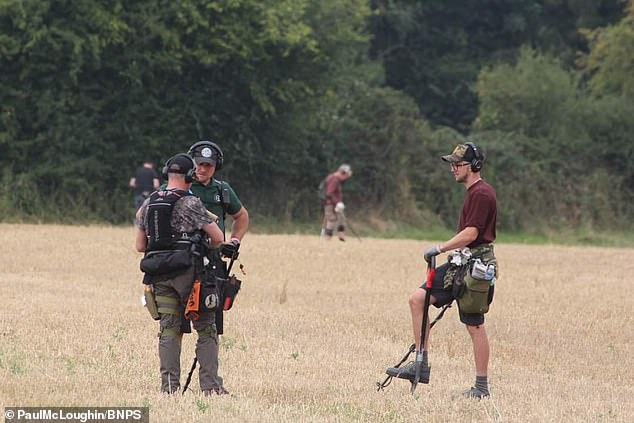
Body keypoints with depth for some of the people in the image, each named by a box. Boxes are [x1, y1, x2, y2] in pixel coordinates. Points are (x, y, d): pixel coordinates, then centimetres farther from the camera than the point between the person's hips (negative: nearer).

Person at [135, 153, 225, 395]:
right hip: (188, 272, -5)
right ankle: (209, 386, -4)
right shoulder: (190, 204, -8)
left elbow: (140, 245, 14)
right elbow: (218, 237, -6)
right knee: (206, 329, 3)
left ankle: (169, 386, -1)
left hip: (159, 275, 5)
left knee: (169, 330, 7)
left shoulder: (147, 205, 10)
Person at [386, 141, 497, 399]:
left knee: (474, 326, -5)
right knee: (418, 299, 2)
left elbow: (470, 234, -21)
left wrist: (440, 249, -18)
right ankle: (421, 365, 3)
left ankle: (482, 387, 3)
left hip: (476, 266, -10)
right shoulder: (473, 192, 18)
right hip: (462, 264, 10)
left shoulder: (481, 193, -14)